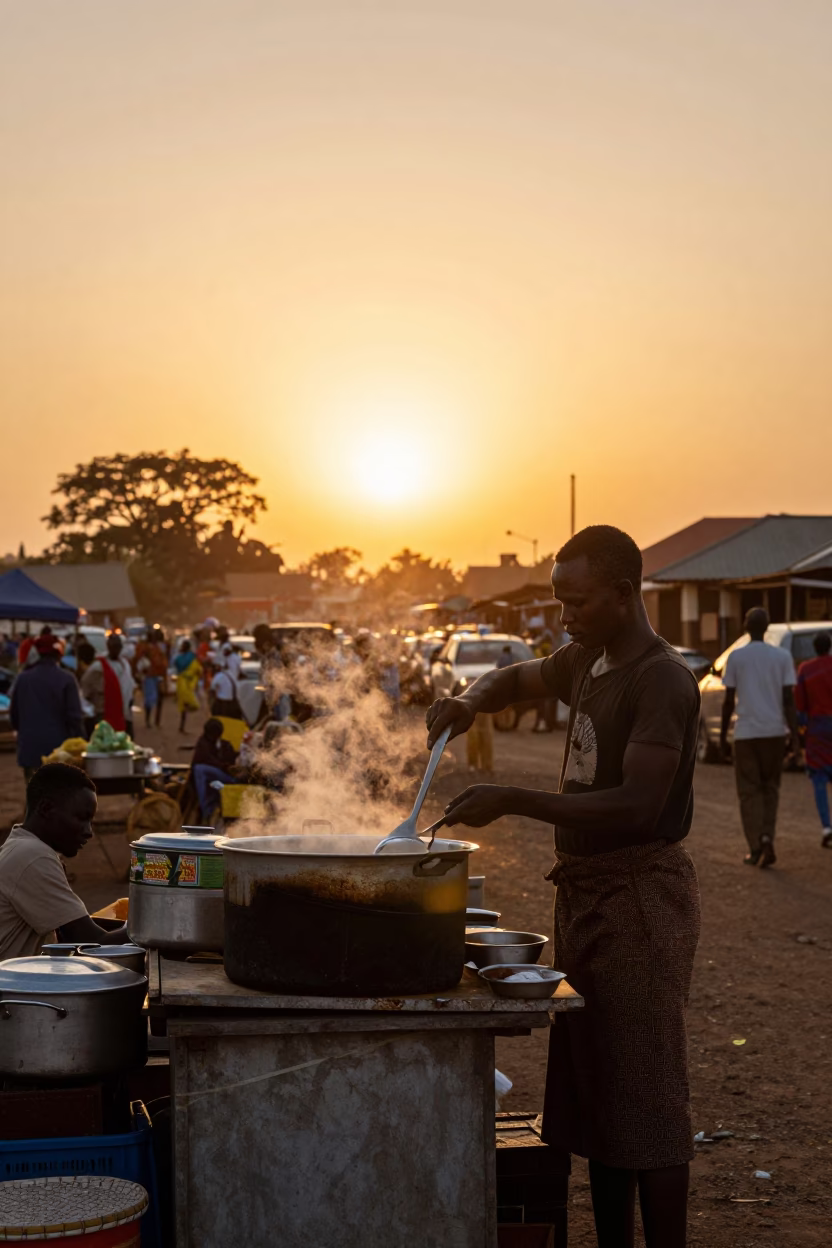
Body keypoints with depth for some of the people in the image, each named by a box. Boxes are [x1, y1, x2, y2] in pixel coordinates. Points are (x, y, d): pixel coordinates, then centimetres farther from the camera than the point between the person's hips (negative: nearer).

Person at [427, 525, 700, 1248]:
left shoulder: (662, 679, -17)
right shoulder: (587, 662, 11)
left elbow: (637, 805, -26)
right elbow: (520, 679, 31)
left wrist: (514, 801, -27)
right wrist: (471, 701, 9)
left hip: (641, 895, -9)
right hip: (585, 890, 9)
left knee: (646, 1094, -7)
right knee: (592, 1090, 14)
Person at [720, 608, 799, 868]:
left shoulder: (735, 657, -2)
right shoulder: (782, 656, 0)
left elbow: (729, 701, -1)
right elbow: (788, 699, -4)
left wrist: (723, 735, 10)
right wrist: (795, 737, -3)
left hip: (746, 734, -1)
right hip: (775, 732, 1)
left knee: (749, 792, 5)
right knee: (770, 788, 16)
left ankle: (756, 849, -4)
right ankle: (767, 837, 0)